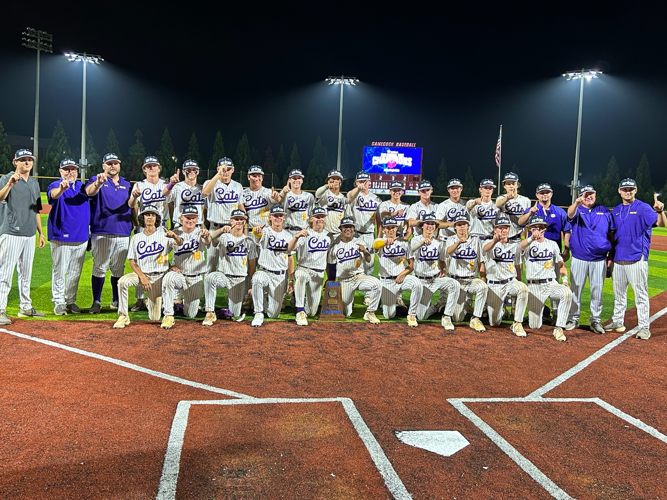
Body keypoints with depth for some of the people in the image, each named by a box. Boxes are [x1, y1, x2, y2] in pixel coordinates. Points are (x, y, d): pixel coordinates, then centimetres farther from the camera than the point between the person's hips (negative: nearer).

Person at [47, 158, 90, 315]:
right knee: (59, 271, 0)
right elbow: (53, 194, -29)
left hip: (81, 237, 5)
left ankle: (71, 301, 23)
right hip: (61, 236, -5)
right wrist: (61, 188, -51)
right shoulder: (56, 185, -6)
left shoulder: (82, 186, 14)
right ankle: (59, 302, 9)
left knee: (75, 272, 12)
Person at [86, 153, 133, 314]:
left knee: (118, 269, 11)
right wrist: (98, 182, -43)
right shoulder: (96, 180, 2)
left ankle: (116, 301, 21)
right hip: (102, 233, -4)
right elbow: (90, 192, -20)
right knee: (99, 268, -2)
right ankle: (96, 302, 6)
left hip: (123, 234, 4)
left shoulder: (126, 184, 17)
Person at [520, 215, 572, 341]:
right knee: (534, 326, -6)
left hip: (551, 283, 2)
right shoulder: (528, 244, 0)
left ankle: (559, 328, -24)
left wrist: (565, 279, -4)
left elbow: (561, 264, 14)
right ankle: (535, 310, 32)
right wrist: (532, 238, -49)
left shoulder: (552, 244, 11)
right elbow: (522, 246, -26)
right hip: (534, 286, -2)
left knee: (567, 293, -34)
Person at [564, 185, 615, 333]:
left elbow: (611, 234, 11)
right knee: (575, 289, 4)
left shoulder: (604, 211, 9)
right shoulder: (577, 210, 2)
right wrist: (576, 203, -45)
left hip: (600, 259, 1)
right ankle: (573, 319, 14)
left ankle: (596, 321, 16)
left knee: (597, 290, 6)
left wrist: (611, 255, 5)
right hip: (579, 258, -1)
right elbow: (570, 214, -24)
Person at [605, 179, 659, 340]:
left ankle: (644, 327, 5)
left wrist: (659, 211, -43)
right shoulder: (616, 210, 12)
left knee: (641, 294, -1)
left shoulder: (643, 208, -5)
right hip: (618, 259, 6)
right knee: (619, 294, 16)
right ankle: (617, 322, 27)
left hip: (637, 258, -6)